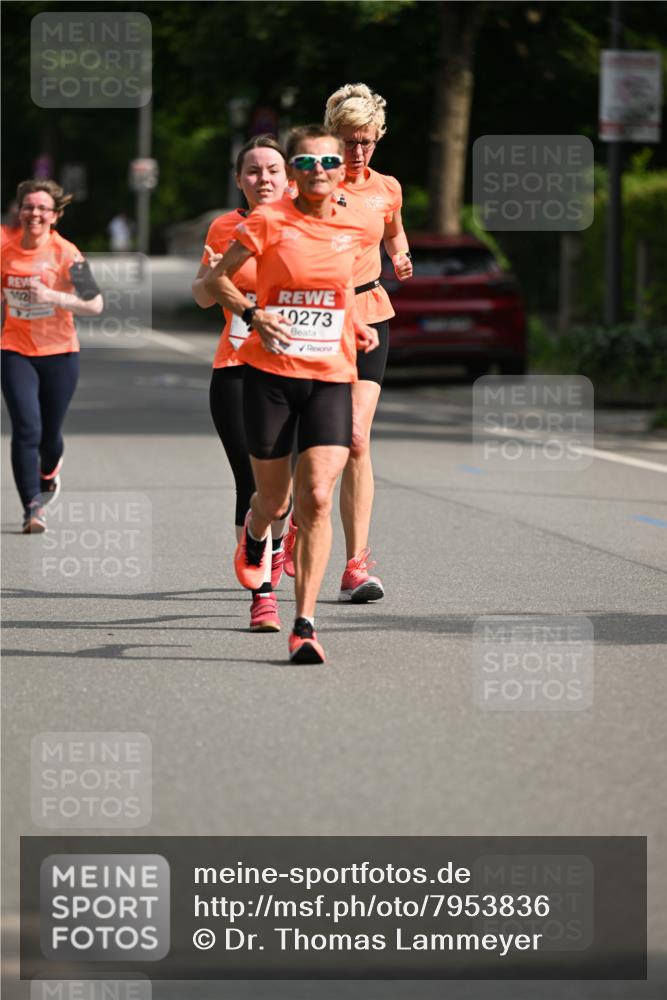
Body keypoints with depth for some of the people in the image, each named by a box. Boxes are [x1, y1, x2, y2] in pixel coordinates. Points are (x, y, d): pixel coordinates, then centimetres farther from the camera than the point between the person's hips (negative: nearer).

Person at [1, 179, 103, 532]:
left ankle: (47, 473, 45)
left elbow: (95, 305, -13)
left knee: (50, 434, 10)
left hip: (59, 353, -1)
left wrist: (55, 297, -25)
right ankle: (32, 508, -9)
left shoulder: (65, 253, -10)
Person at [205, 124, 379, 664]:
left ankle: (305, 624, -9)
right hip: (271, 373, -1)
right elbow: (217, 278, 3)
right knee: (274, 498, 11)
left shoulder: (354, 228, 5)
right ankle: (254, 537, 50)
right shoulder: (269, 222, -6)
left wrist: (355, 324, 11)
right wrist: (253, 313, -13)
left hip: (331, 377, 1)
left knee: (316, 497, -14)